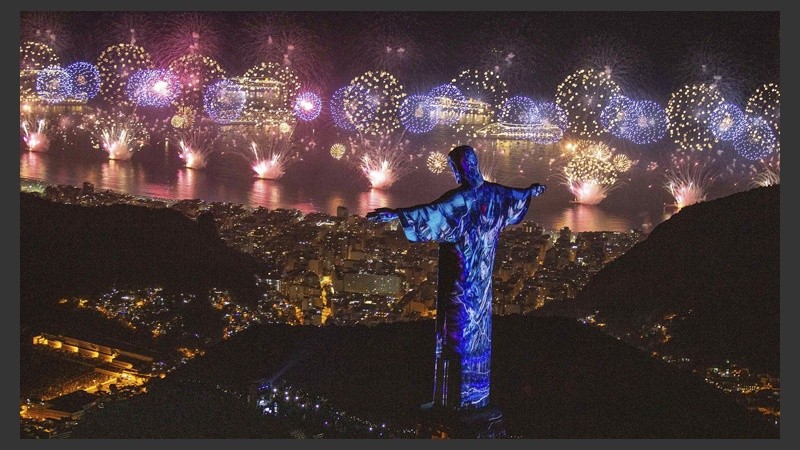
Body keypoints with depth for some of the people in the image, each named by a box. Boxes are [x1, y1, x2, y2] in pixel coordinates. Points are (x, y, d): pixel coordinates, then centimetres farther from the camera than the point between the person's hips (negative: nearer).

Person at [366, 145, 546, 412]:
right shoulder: (495, 193, 4)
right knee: (478, 330, 15)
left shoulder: (461, 198, -20)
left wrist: (395, 214, -47)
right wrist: (533, 190, 50)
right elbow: (519, 195, 26)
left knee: (456, 332, -2)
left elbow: (432, 212, -37)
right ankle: (477, 395, 24)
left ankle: (454, 399, 1)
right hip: (482, 278, 8)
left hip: (460, 278, -8)